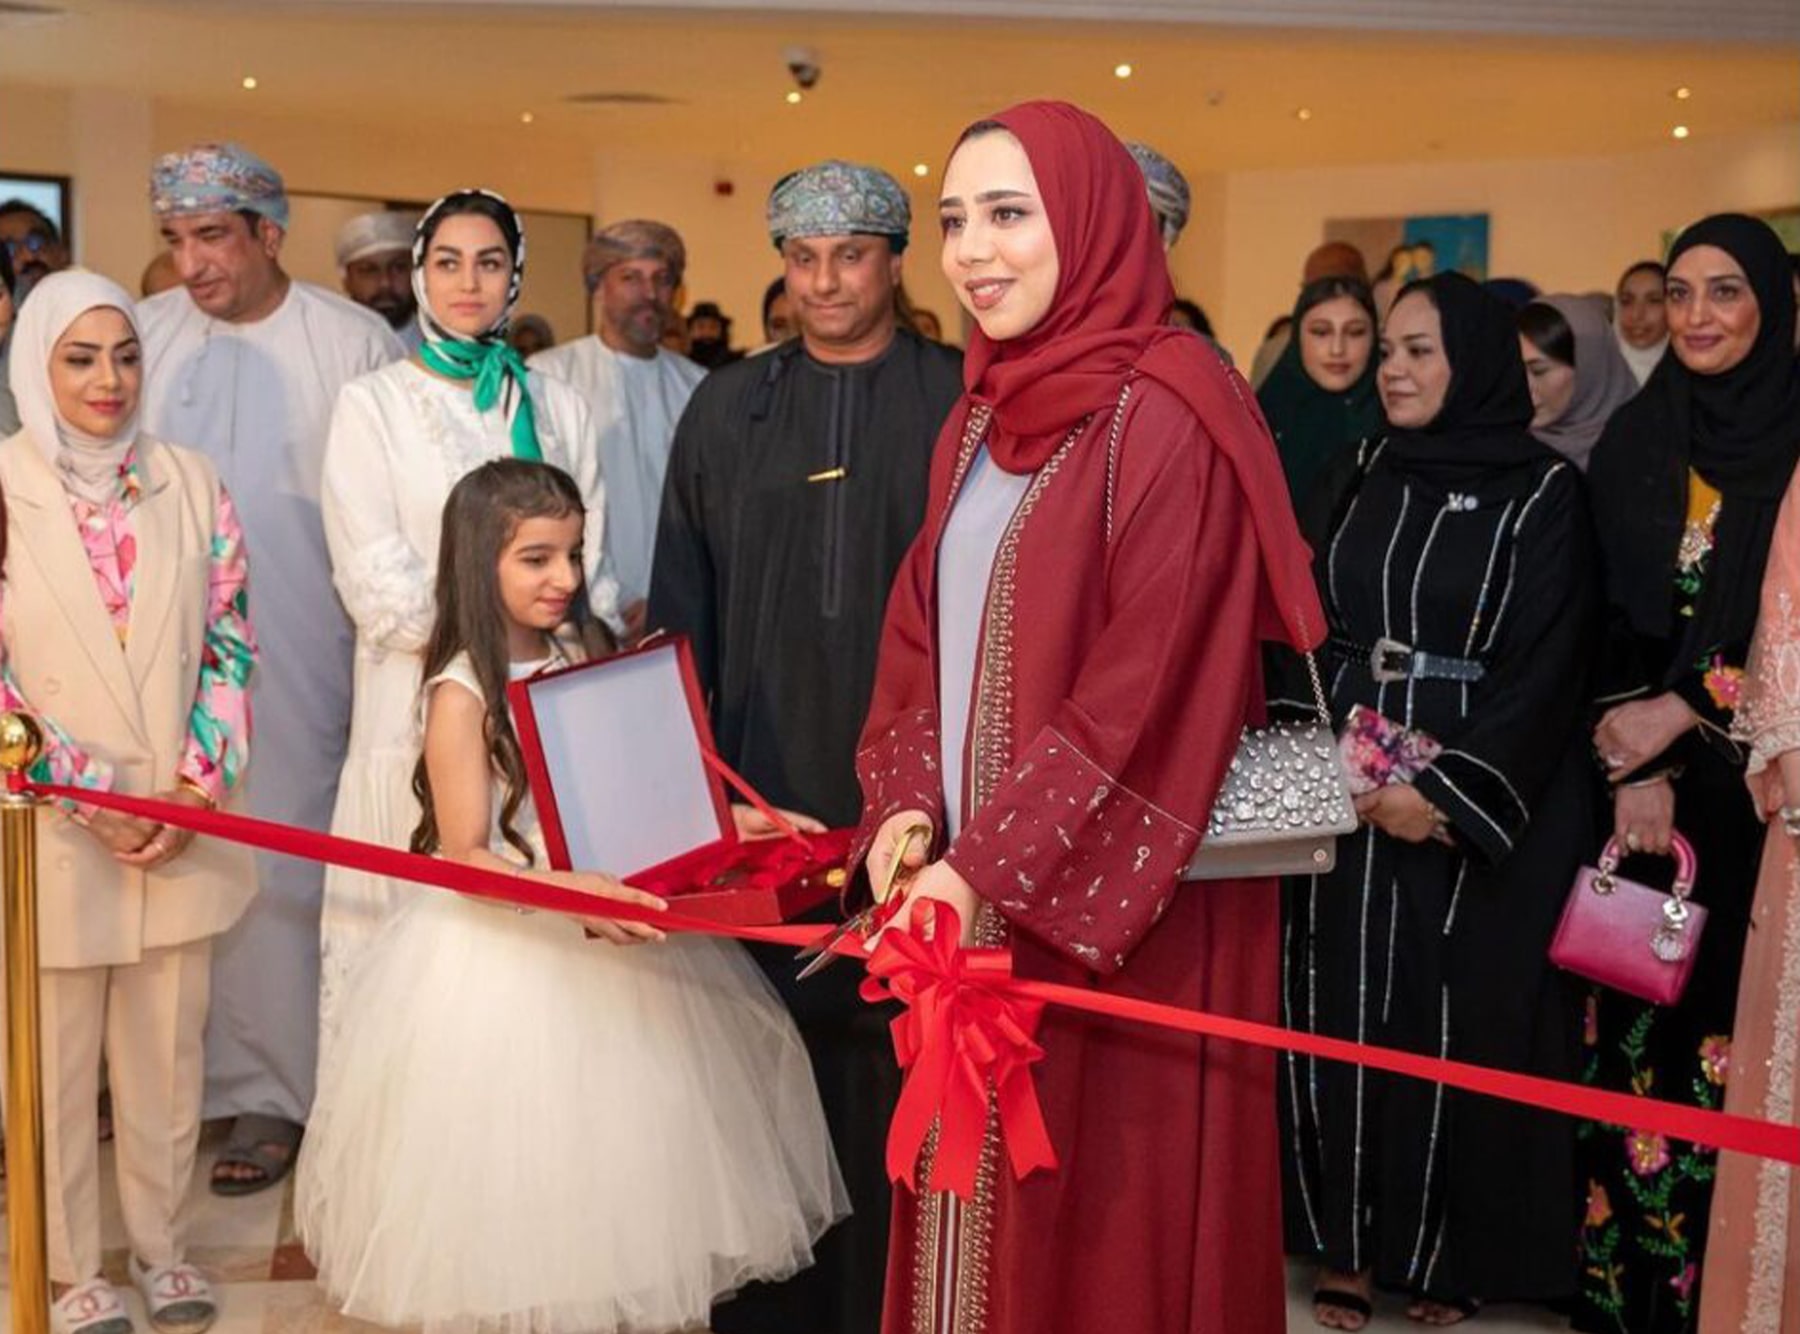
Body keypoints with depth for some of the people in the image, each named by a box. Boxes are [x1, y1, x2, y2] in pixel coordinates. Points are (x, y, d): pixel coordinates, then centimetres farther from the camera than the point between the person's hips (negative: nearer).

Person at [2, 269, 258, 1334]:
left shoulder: (191, 482, 2)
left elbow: (230, 646, 4)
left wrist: (196, 787, -7)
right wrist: (88, 797, -13)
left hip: (185, 827, 3)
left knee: (168, 1050, 13)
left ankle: (164, 1245, 31)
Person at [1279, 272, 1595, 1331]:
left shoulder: (1545, 493, -4)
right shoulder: (1359, 478, 10)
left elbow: (1546, 668, -10)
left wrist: (1449, 794, -16)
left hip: (1485, 812, -4)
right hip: (1350, 799, 4)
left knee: (1460, 1022, 2)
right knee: (1344, 1011, 4)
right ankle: (1349, 1241, 16)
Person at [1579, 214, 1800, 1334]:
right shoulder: (1633, 443, 9)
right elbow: (1610, 622, 4)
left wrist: (1684, 710, -11)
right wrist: (1634, 769, -7)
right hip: (1646, 792, 3)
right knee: (1634, 1029, 4)